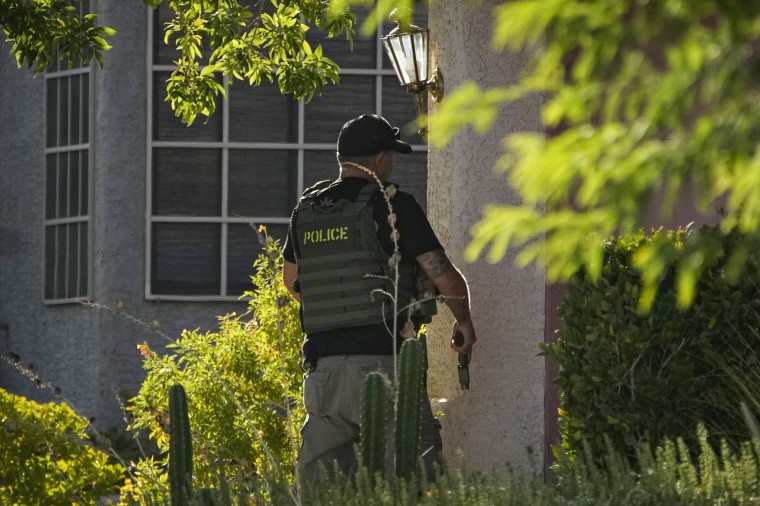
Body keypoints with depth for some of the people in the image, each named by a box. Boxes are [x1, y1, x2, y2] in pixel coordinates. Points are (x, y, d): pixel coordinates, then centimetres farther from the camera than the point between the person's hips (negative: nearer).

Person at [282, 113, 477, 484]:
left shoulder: (307, 209, 12)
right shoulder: (392, 205, -4)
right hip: (379, 360, -5)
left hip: (321, 365, 5)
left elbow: (291, 280, 29)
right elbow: (446, 279, -7)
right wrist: (464, 322, 12)